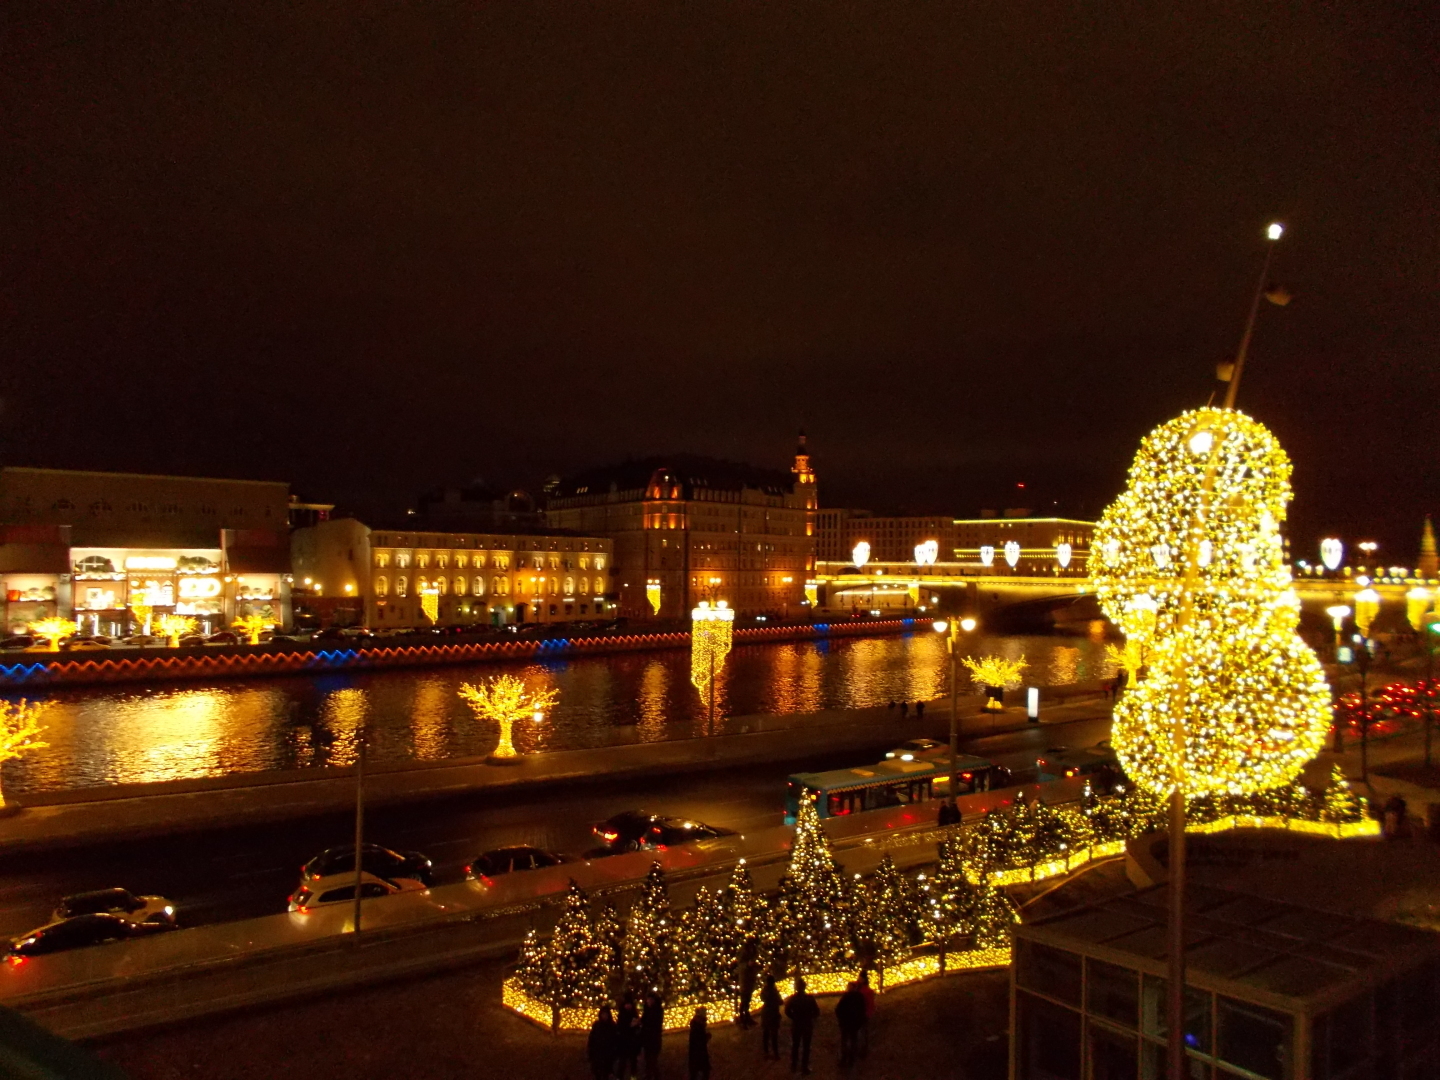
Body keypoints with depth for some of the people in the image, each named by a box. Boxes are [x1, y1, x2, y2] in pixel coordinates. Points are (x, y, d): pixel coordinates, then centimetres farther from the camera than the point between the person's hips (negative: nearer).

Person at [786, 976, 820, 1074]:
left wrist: (795, 1017, 6)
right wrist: (808, 1017, 5)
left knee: (795, 1045, 17)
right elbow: (816, 1012, -10)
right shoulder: (810, 998, -13)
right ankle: (804, 1066, 11)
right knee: (806, 1046, 9)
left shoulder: (792, 998, -9)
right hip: (807, 1025, -2)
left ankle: (794, 1066, 24)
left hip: (796, 1025, 2)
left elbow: (787, 1012, -8)